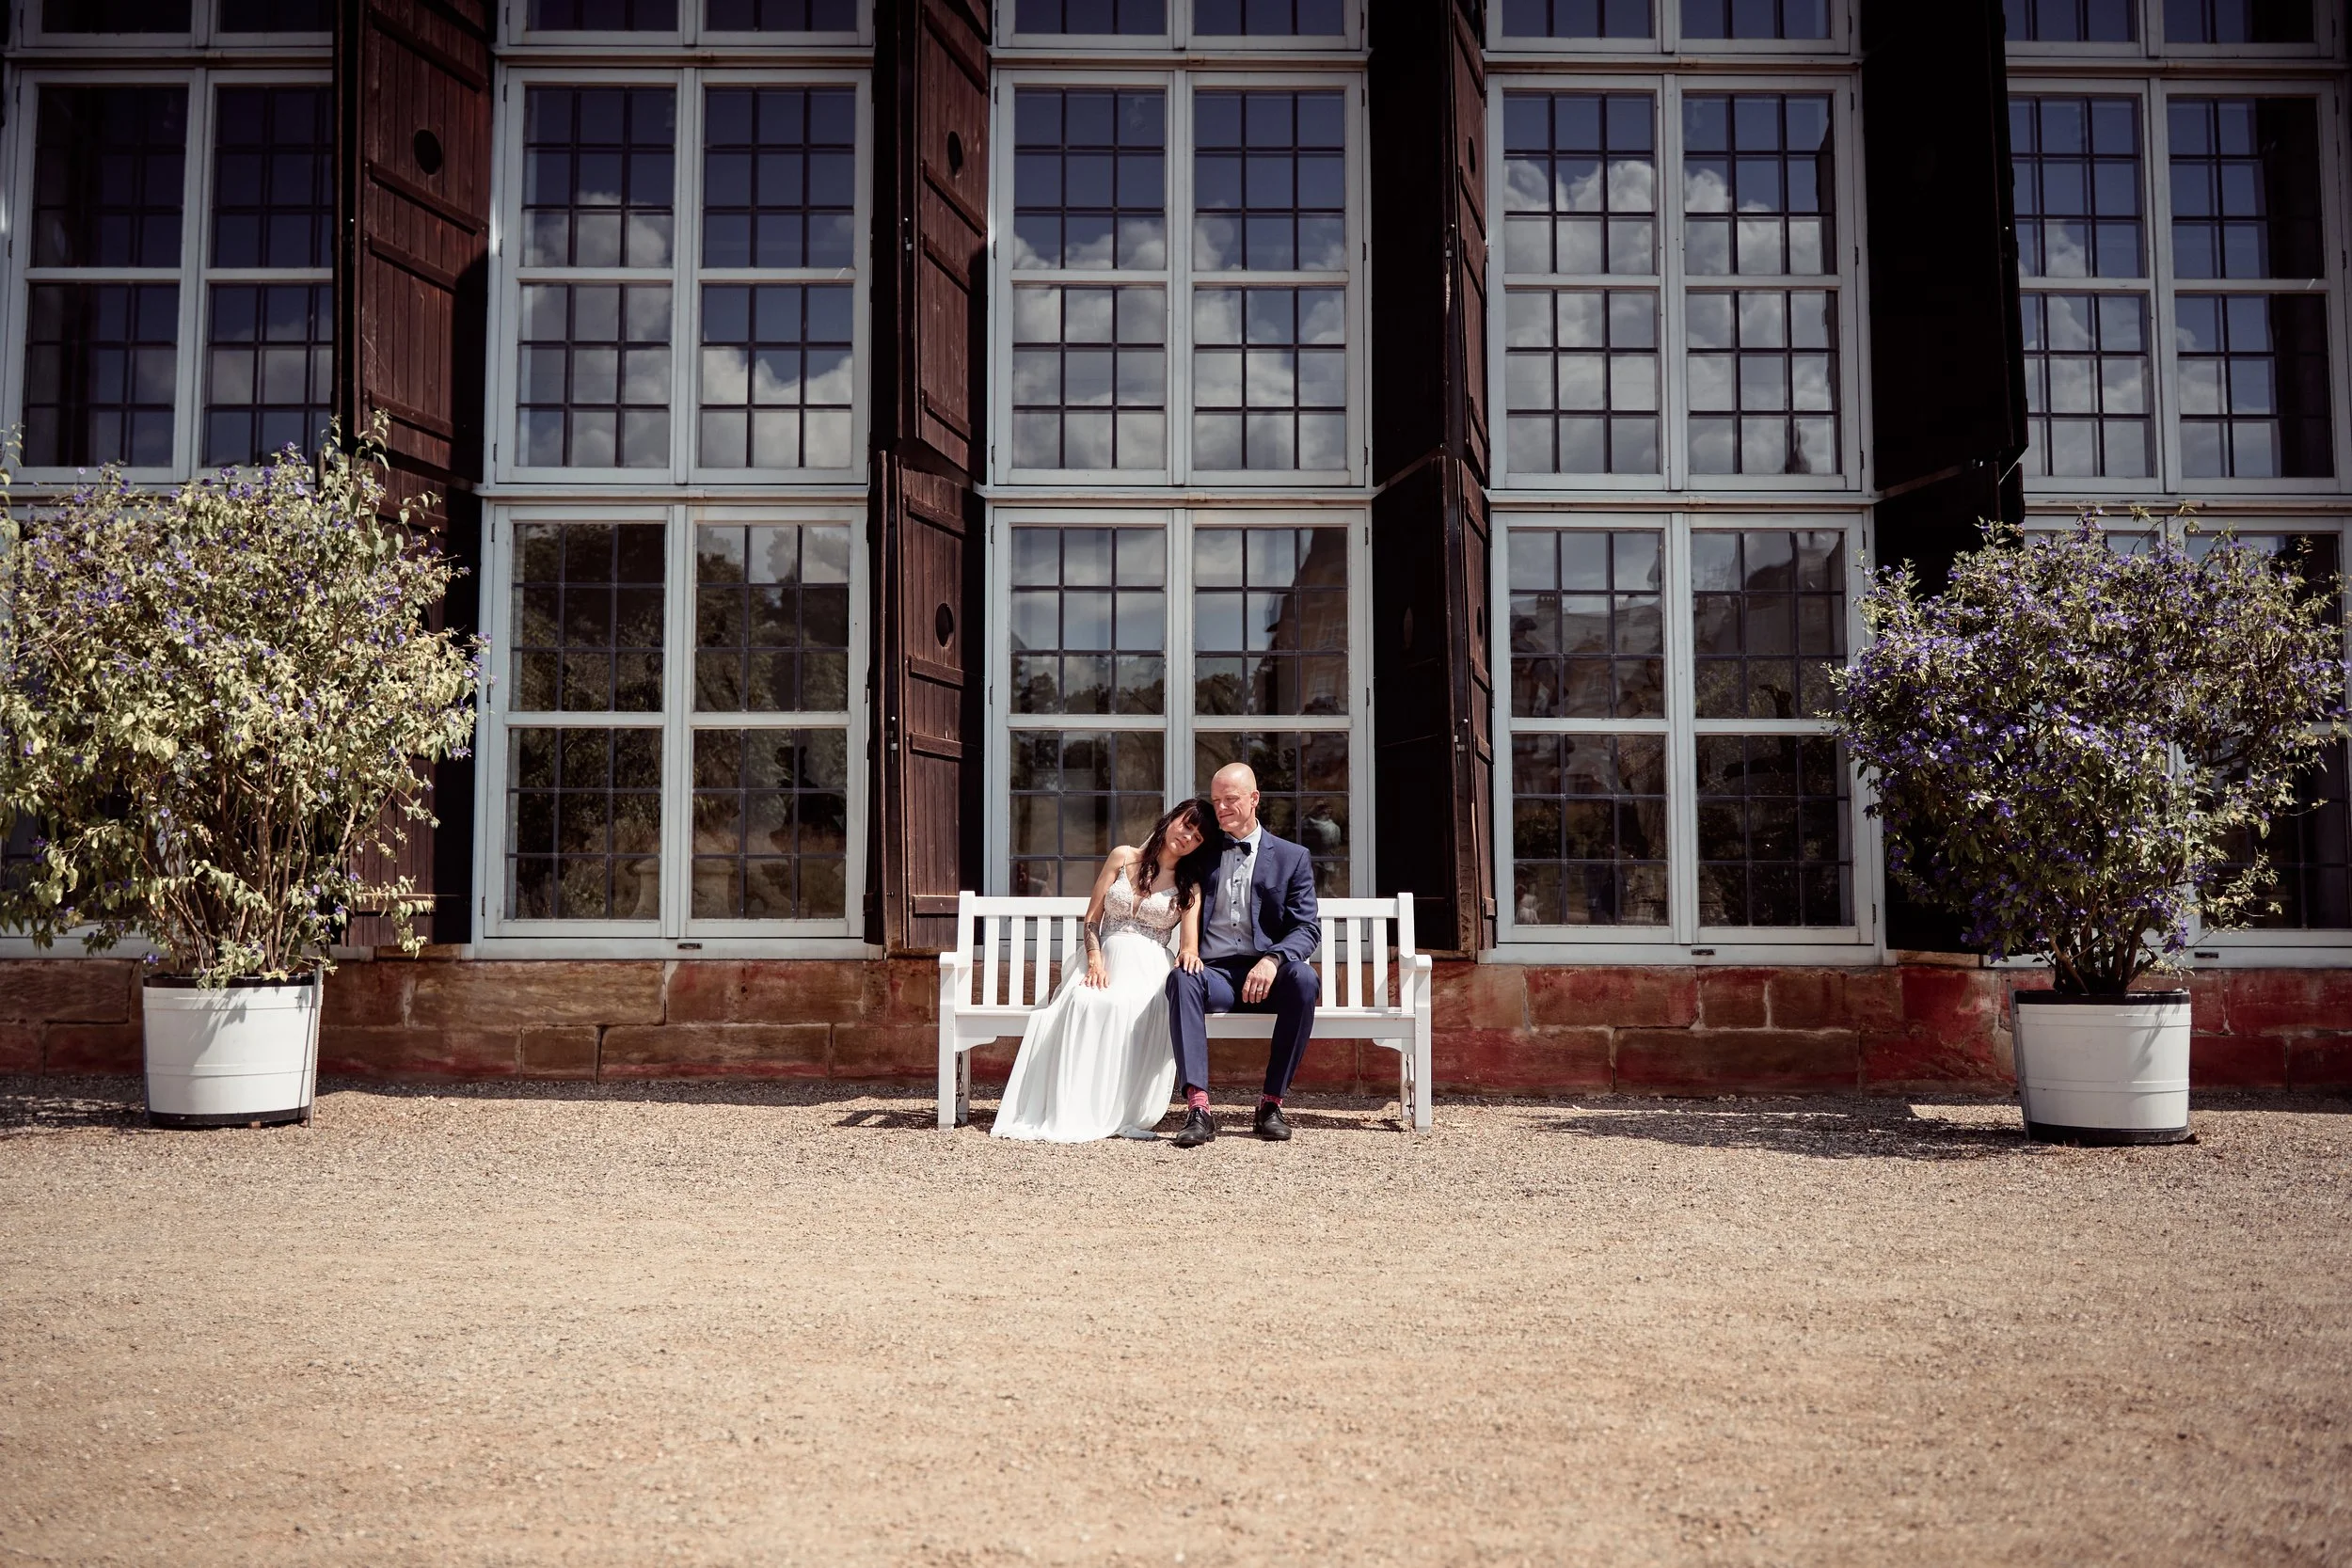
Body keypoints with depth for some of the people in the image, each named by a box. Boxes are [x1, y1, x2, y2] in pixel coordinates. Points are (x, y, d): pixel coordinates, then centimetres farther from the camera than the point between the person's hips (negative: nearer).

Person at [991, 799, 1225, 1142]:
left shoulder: (1189, 886, 13)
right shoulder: (1123, 858, 14)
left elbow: (1189, 945, 0)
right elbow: (1092, 918, 10)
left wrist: (1189, 954, -25)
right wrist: (1095, 961, -8)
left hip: (1148, 970, -1)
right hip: (1106, 961, 1)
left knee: (1127, 1005, -37)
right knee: (1082, 1001, -34)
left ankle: (1116, 1114, -33)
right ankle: (1067, 1112, -35)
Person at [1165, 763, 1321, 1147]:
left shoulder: (1292, 857, 10)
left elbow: (1307, 928, 1)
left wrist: (1273, 960, -20)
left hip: (1266, 973, -1)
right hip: (1214, 972, 1)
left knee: (1303, 979, -33)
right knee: (1182, 978, -33)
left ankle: (1272, 1101, -23)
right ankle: (1197, 1106, -40)